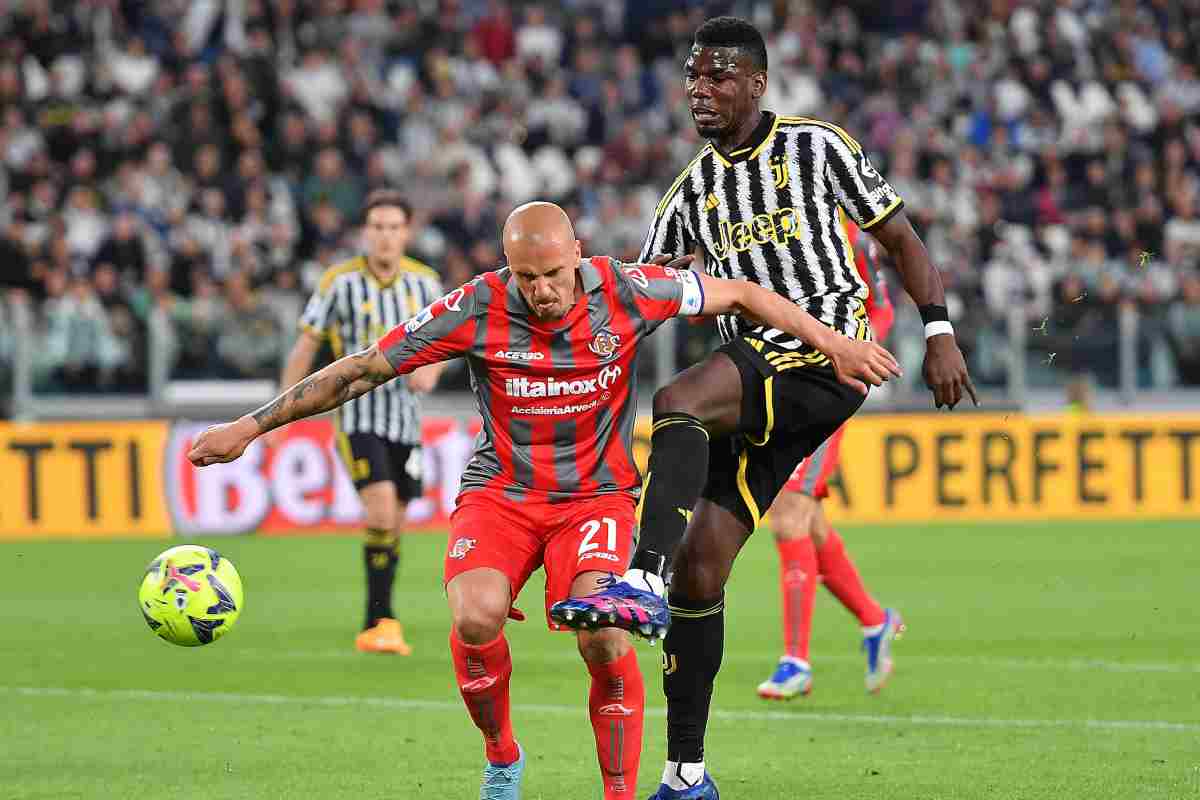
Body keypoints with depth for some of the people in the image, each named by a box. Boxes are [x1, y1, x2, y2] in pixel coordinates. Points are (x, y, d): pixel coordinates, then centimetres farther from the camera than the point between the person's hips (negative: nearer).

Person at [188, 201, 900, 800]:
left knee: (601, 633, -26)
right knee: (476, 617, -27)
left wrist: (833, 343, 2)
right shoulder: (478, 310, -14)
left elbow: (742, 294, 3)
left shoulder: (626, 291, -12)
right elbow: (363, 369, -8)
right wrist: (253, 425, -7)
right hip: (500, 494, 0)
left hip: (597, 494, 0)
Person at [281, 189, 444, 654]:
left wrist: (431, 370, -7)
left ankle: (373, 630, 21)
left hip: (406, 419, 4)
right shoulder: (341, 281, -7)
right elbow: (306, 345, 0)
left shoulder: (424, 282, 3)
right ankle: (383, 621, -16)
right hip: (359, 416, -4)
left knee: (393, 529, 9)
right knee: (381, 514, -21)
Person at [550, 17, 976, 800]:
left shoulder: (816, 147, 4)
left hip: (826, 355, -6)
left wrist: (939, 331, -4)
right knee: (699, 570, -3)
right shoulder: (692, 192, 17)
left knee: (677, 400, -33)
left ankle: (643, 581, -45)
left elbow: (900, 237, 6)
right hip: (754, 393, 6)